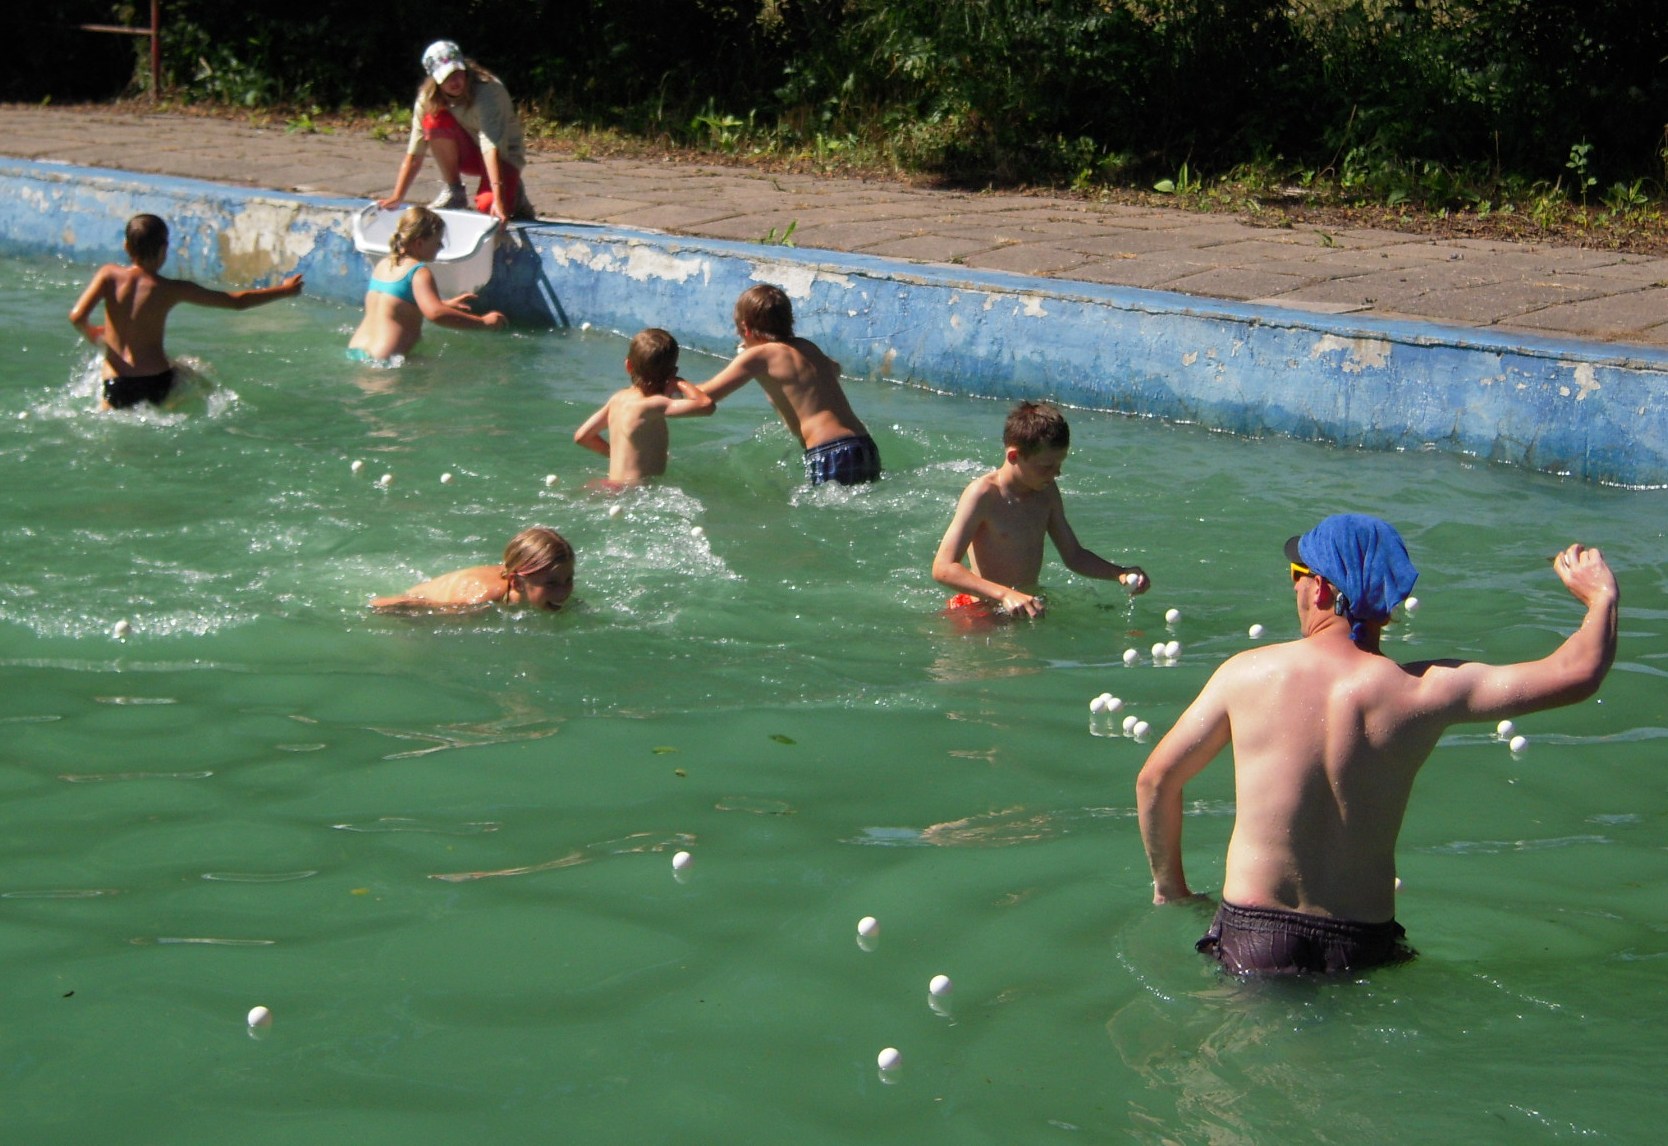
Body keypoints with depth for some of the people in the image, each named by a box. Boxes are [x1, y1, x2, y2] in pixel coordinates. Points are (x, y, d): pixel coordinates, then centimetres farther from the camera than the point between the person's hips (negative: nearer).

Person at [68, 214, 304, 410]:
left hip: (116, 386, 1)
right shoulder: (172, 289, -5)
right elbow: (237, 301, 1)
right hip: (157, 383, -1)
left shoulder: (109, 275, -3)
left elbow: (77, 316, -14)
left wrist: (91, 334, 11)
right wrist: (284, 290, 14)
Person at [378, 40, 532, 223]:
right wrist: (397, 198, -25)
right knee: (435, 120, -25)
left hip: (503, 155, -4)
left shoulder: (488, 90, -29)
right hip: (470, 152, 4)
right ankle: (453, 192, -10)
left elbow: (491, 146, -41)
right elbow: (414, 154, -14)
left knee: (488, 206, -33)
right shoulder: (427, 99, -14)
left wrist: (498, 199, -50)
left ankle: (513, 193, 4)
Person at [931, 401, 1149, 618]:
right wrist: (1004, 594, -35)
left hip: (1029, 607, 8)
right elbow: (943, 568, -21)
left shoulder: (1047, 492, 11)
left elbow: (1073, 555, 24)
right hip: (980, 611, -8)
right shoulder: (983, 494, -13)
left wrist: (1119, 573, 4)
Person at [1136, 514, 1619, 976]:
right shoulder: (1421, 691, -7)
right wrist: (1602, 596, 17)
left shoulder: (1248, 674, -4)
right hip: (1362, 946, 0)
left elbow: (1155, 780, 4)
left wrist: (1170, 889, 19)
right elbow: (1577, 674, -4)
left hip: (1250, 938, 0)